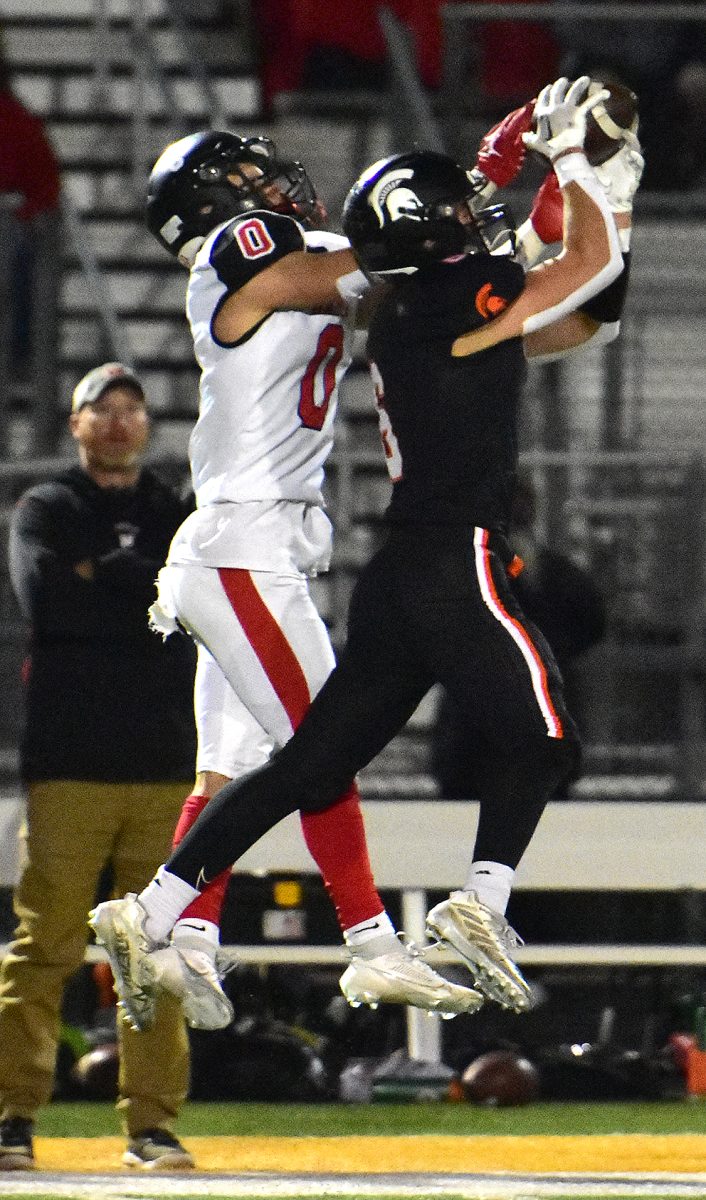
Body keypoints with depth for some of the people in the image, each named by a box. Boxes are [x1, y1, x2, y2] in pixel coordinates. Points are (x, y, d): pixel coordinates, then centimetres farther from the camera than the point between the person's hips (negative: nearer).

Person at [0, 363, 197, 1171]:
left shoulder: (180, 519, 18)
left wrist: (99, 579, -5)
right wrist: (144, 594, -4)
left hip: (165, 764, 2)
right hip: (69, 764, -2)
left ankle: (152, 1124, 2)